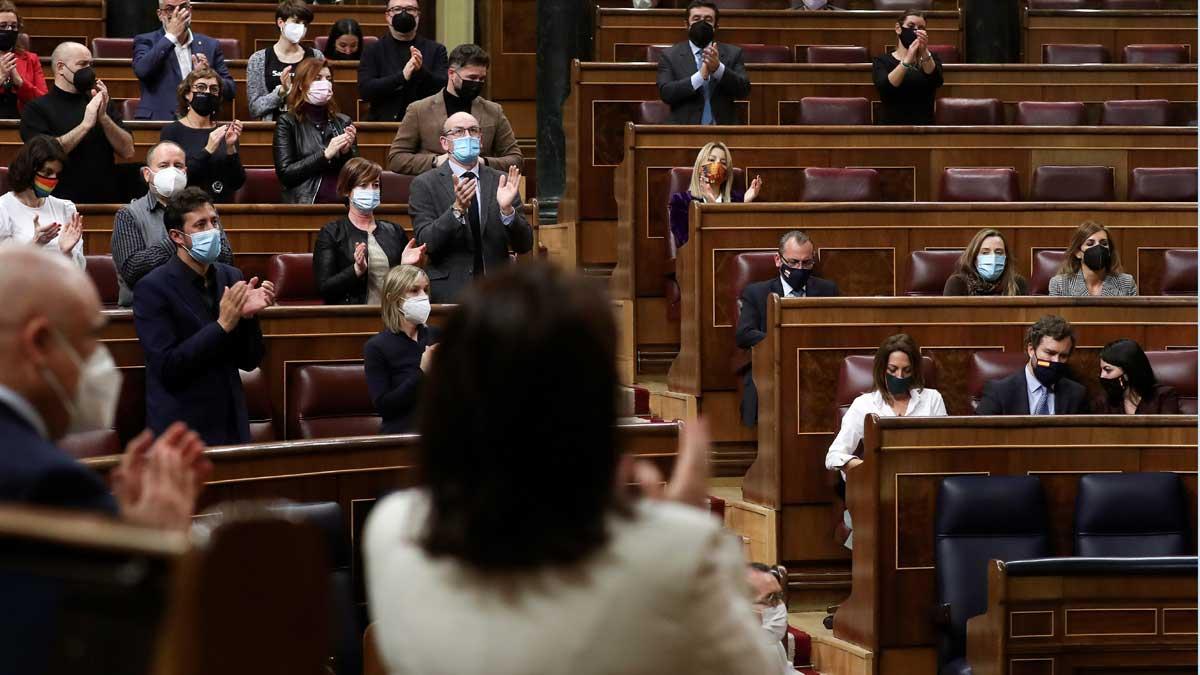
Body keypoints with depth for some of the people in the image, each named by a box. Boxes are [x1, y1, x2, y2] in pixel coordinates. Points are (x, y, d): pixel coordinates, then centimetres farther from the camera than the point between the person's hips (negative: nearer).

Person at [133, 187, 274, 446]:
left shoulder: (231, 277, 5)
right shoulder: (153, 288, -11)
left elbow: (249, 362, 7)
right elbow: (167, 367, -18)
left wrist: (248, 316, -11)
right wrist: (223, 325, -20)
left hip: (232, 427, 5)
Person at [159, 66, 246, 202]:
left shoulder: (223, 132, 11)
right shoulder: (172, 131, 3)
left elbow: (237, 183, 5)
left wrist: (231, 148, -8)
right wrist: (207, 151, -15)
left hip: (223, 206, 2)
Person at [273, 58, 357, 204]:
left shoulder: (343, 122, 16)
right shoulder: (287, 123, 5)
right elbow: (285, 174, -4)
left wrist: (347, 152, -3)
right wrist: (325, 155, -9)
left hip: (342, 202, 4)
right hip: (307, 203, -4)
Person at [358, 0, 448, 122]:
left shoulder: (436, 50, 11)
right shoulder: (372, 51, 9)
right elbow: (364, 91, -3)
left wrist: (421, 71, -15)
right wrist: (402, 76, -14)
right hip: (385, 123, -1)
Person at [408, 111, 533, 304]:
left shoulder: (500, 181, 9)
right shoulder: (425, 185, 3)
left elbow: (524, 246, 3)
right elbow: (427, 243, -8)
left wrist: (507, 210, -14)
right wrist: (457, 209, -21)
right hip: (448, 294, -2)